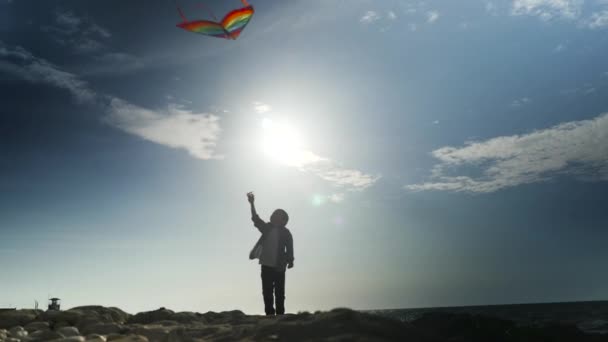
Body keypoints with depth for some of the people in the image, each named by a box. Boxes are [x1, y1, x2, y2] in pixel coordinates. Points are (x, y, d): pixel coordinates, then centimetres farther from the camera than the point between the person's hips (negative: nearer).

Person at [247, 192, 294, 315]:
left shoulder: (285, 233, -1)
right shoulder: (267, 228, 6)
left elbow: (289, 249, -1)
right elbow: (255, 218, -4)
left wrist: (290, 261, -13)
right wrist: (252, 204, -14)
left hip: (279, 267, -3)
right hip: (266, 265, 3)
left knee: (279, 293, 1)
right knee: (267, 292, 5)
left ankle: (280, 314, 5)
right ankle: (269, 314, 11)